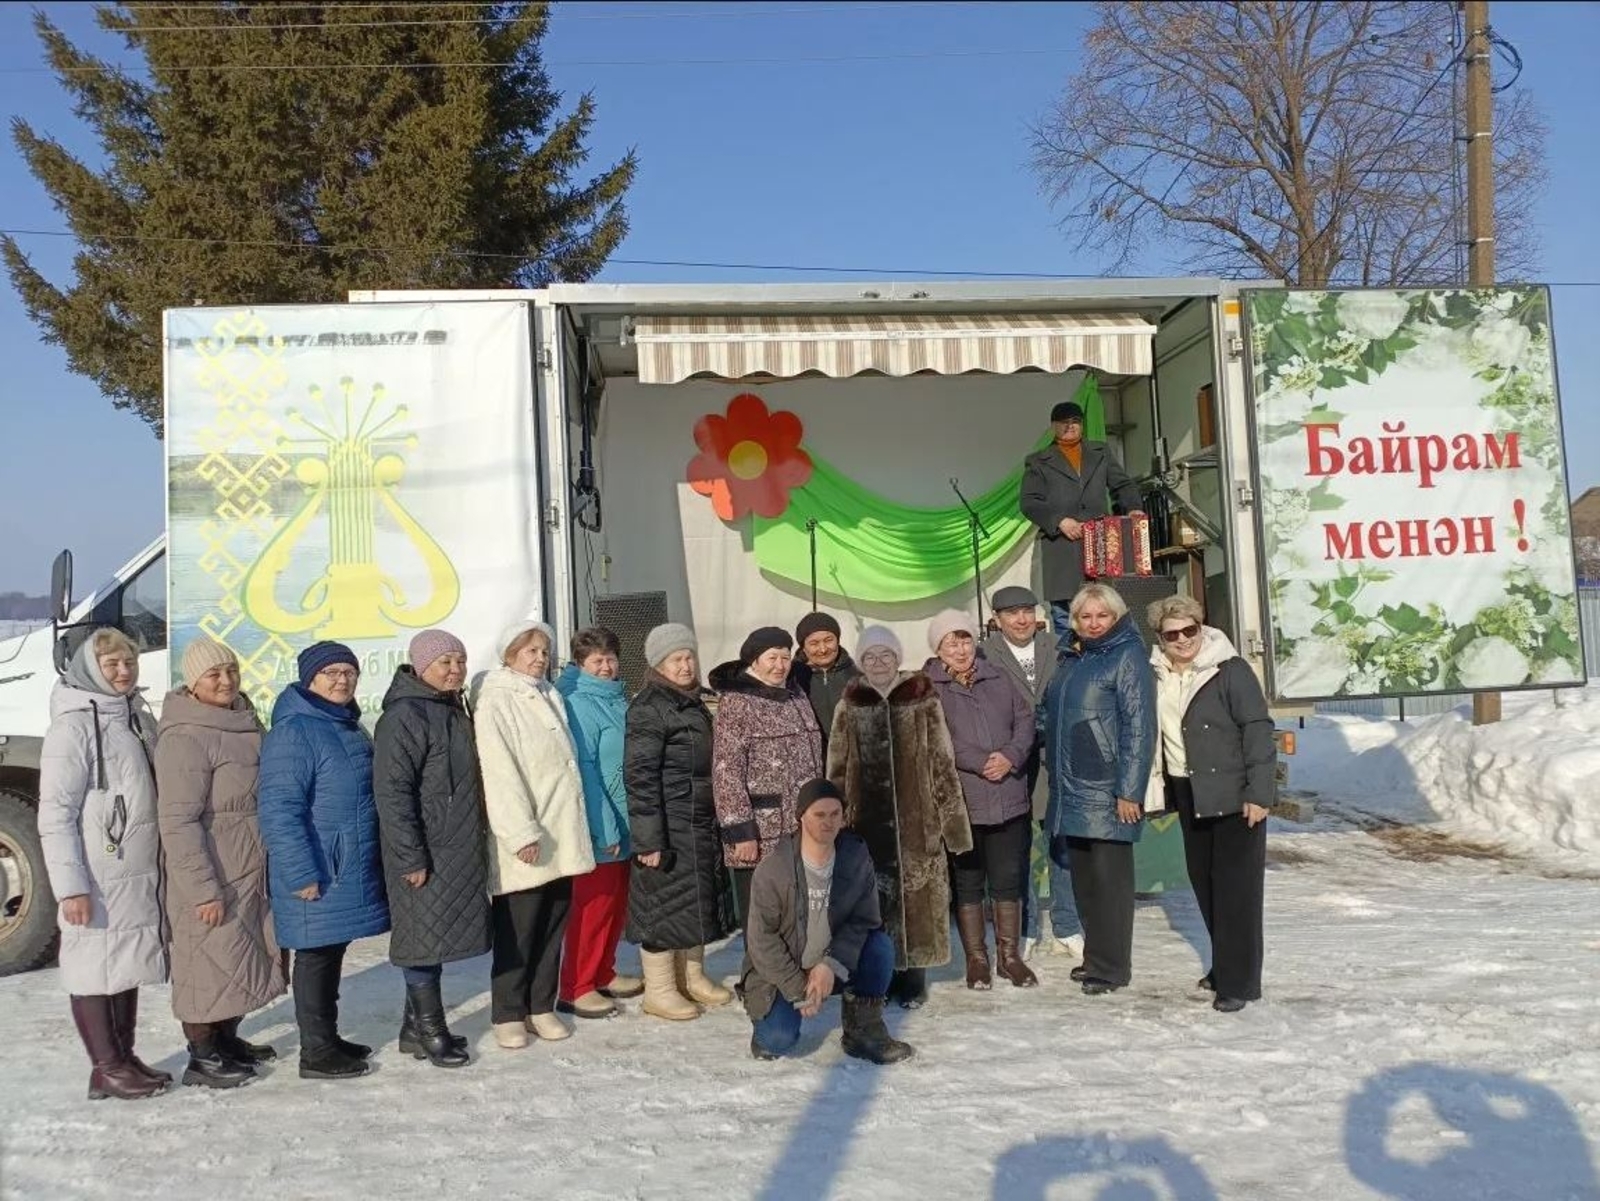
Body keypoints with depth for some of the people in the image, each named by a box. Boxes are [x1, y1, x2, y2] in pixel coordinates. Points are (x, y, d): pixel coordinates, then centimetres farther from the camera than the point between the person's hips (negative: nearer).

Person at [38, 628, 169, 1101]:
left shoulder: (139, 716, 11)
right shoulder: (74, 726, -12)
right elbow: (55, 815, -16)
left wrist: (164, 864, 17)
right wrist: (71, 886, -20)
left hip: (139, 872, 8)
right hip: (98, 878, -8)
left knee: (128, 965, 15)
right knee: (95, 968, 2)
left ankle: (125, 1057, 26)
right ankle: (106, 1069, 11)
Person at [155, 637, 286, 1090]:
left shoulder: (243, 720, 7)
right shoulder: (185, 738, -20)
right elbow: (178, 822, -22)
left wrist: (277, 860, 18)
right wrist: (203, 889, -23)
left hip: (253, 871, 9)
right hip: (212, 878, -9)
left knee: (244, 954, 18)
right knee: (209, 959, 1)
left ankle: (227, 1039, 34)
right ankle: (202, 1057, 15)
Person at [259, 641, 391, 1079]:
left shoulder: (348, 727, 14)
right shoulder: (293, 731, -16)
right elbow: (279, 810, -21)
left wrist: (372, 860, 22)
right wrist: (301, 874, -23)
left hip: (352, 872, 9)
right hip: (318, 875, -9)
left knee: (332, 953, 17)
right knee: (316, 956, 1)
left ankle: (328, 1037, 28)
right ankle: (316, 1052, 12)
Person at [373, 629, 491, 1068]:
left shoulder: (453, 710, 14)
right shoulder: (405, 715, -15)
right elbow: (391, 790, -20)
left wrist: (473, 843, 19)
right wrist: (411, 856, -21)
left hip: (457, 850, 9)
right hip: (425, 854, -9)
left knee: (435, 939, 14)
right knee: (426, 937, 0)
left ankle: (417, 1027, 25)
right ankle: (430, 1031, 12)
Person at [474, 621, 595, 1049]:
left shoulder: (549, 697, 16)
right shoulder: (496, 701, -8)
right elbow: (500, 773, -16)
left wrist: (571, 828, 16)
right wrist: (522, 833, -21)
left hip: (561, 837, 7)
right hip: (525, 844, -7)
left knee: (553, 925, 11)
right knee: (517, 929, 0)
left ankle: (541, 1006, 21)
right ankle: (508, 1014, 11)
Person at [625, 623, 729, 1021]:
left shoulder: (695, 702, 12)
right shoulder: (649, 707, -14)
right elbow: (640, 776, -18)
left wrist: (714, 822, 19)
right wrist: (648, 838, -21)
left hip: (700, 823, 8)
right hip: (669, 826, -8)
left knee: (697, 899, 15)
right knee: (665, 903, 0)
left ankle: (691, 977, 30)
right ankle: (659, 991, 12)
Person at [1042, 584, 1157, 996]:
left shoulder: (1128, 656, -7)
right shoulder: (1070, 657, 14)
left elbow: (1139, 727, -13)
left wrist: (1130, 791, -18)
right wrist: (1057, 782, 17)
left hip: (1108, 792, -7)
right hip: (1072, 790, 7)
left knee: (1109, 878, -1)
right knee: (1083, 878, 13)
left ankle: (1111, 966, 9)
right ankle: (1094, 956, 25)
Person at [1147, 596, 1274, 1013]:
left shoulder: (1230, 670, -12)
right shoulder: (1156, 676, 5)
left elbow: (1258, 730, -14)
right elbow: (1151, 731, 14)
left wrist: (1258, 792, -18)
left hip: (1233, 796, -6)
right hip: (1189, 795, 6)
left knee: (1236, 887, -4)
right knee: (1204, 883, 14)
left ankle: (1239, 980, 4)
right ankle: (1226, 965, 30)